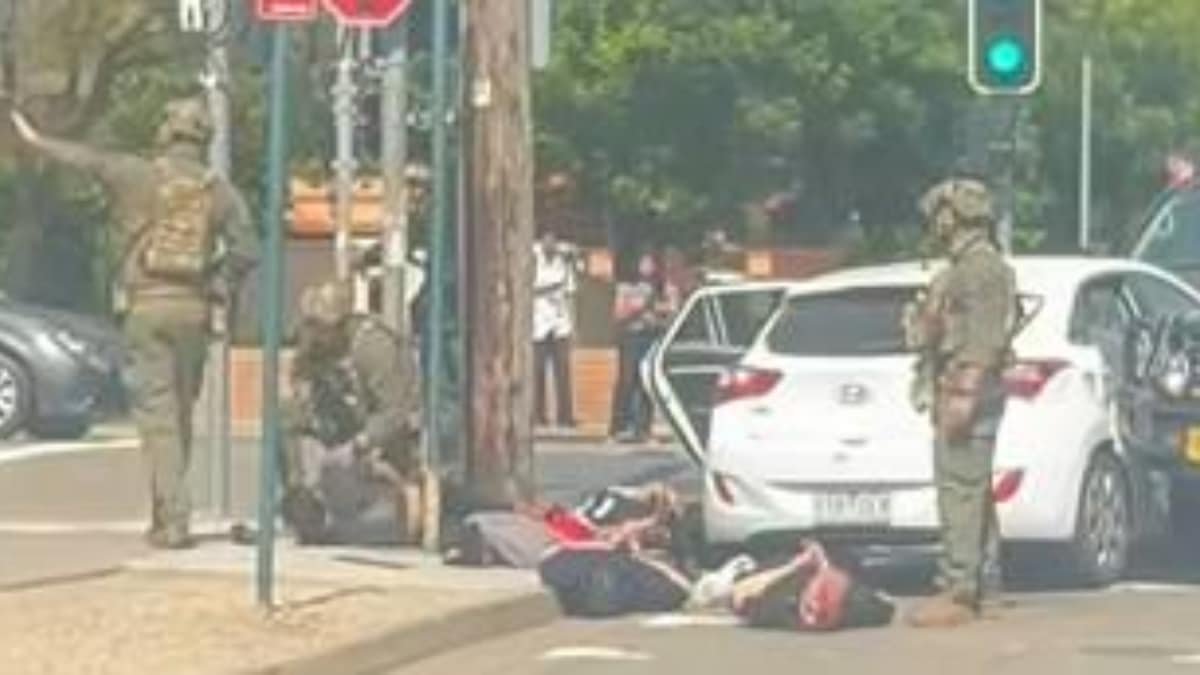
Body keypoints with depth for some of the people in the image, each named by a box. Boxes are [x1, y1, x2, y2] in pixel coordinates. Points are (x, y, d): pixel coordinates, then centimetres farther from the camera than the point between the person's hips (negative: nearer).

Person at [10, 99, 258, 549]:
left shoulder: (137, 175, -3)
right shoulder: (219, 190, 3)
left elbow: (87, 159, 9)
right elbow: (246, 249, -5)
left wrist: (36, 140, 25)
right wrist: (219, 287, 9)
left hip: (145, 306, -2)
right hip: (192, 308, 3)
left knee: (158, 413, -4)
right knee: (180, 413, 14)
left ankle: (173, 521, -12)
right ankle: (166, 515, 22)